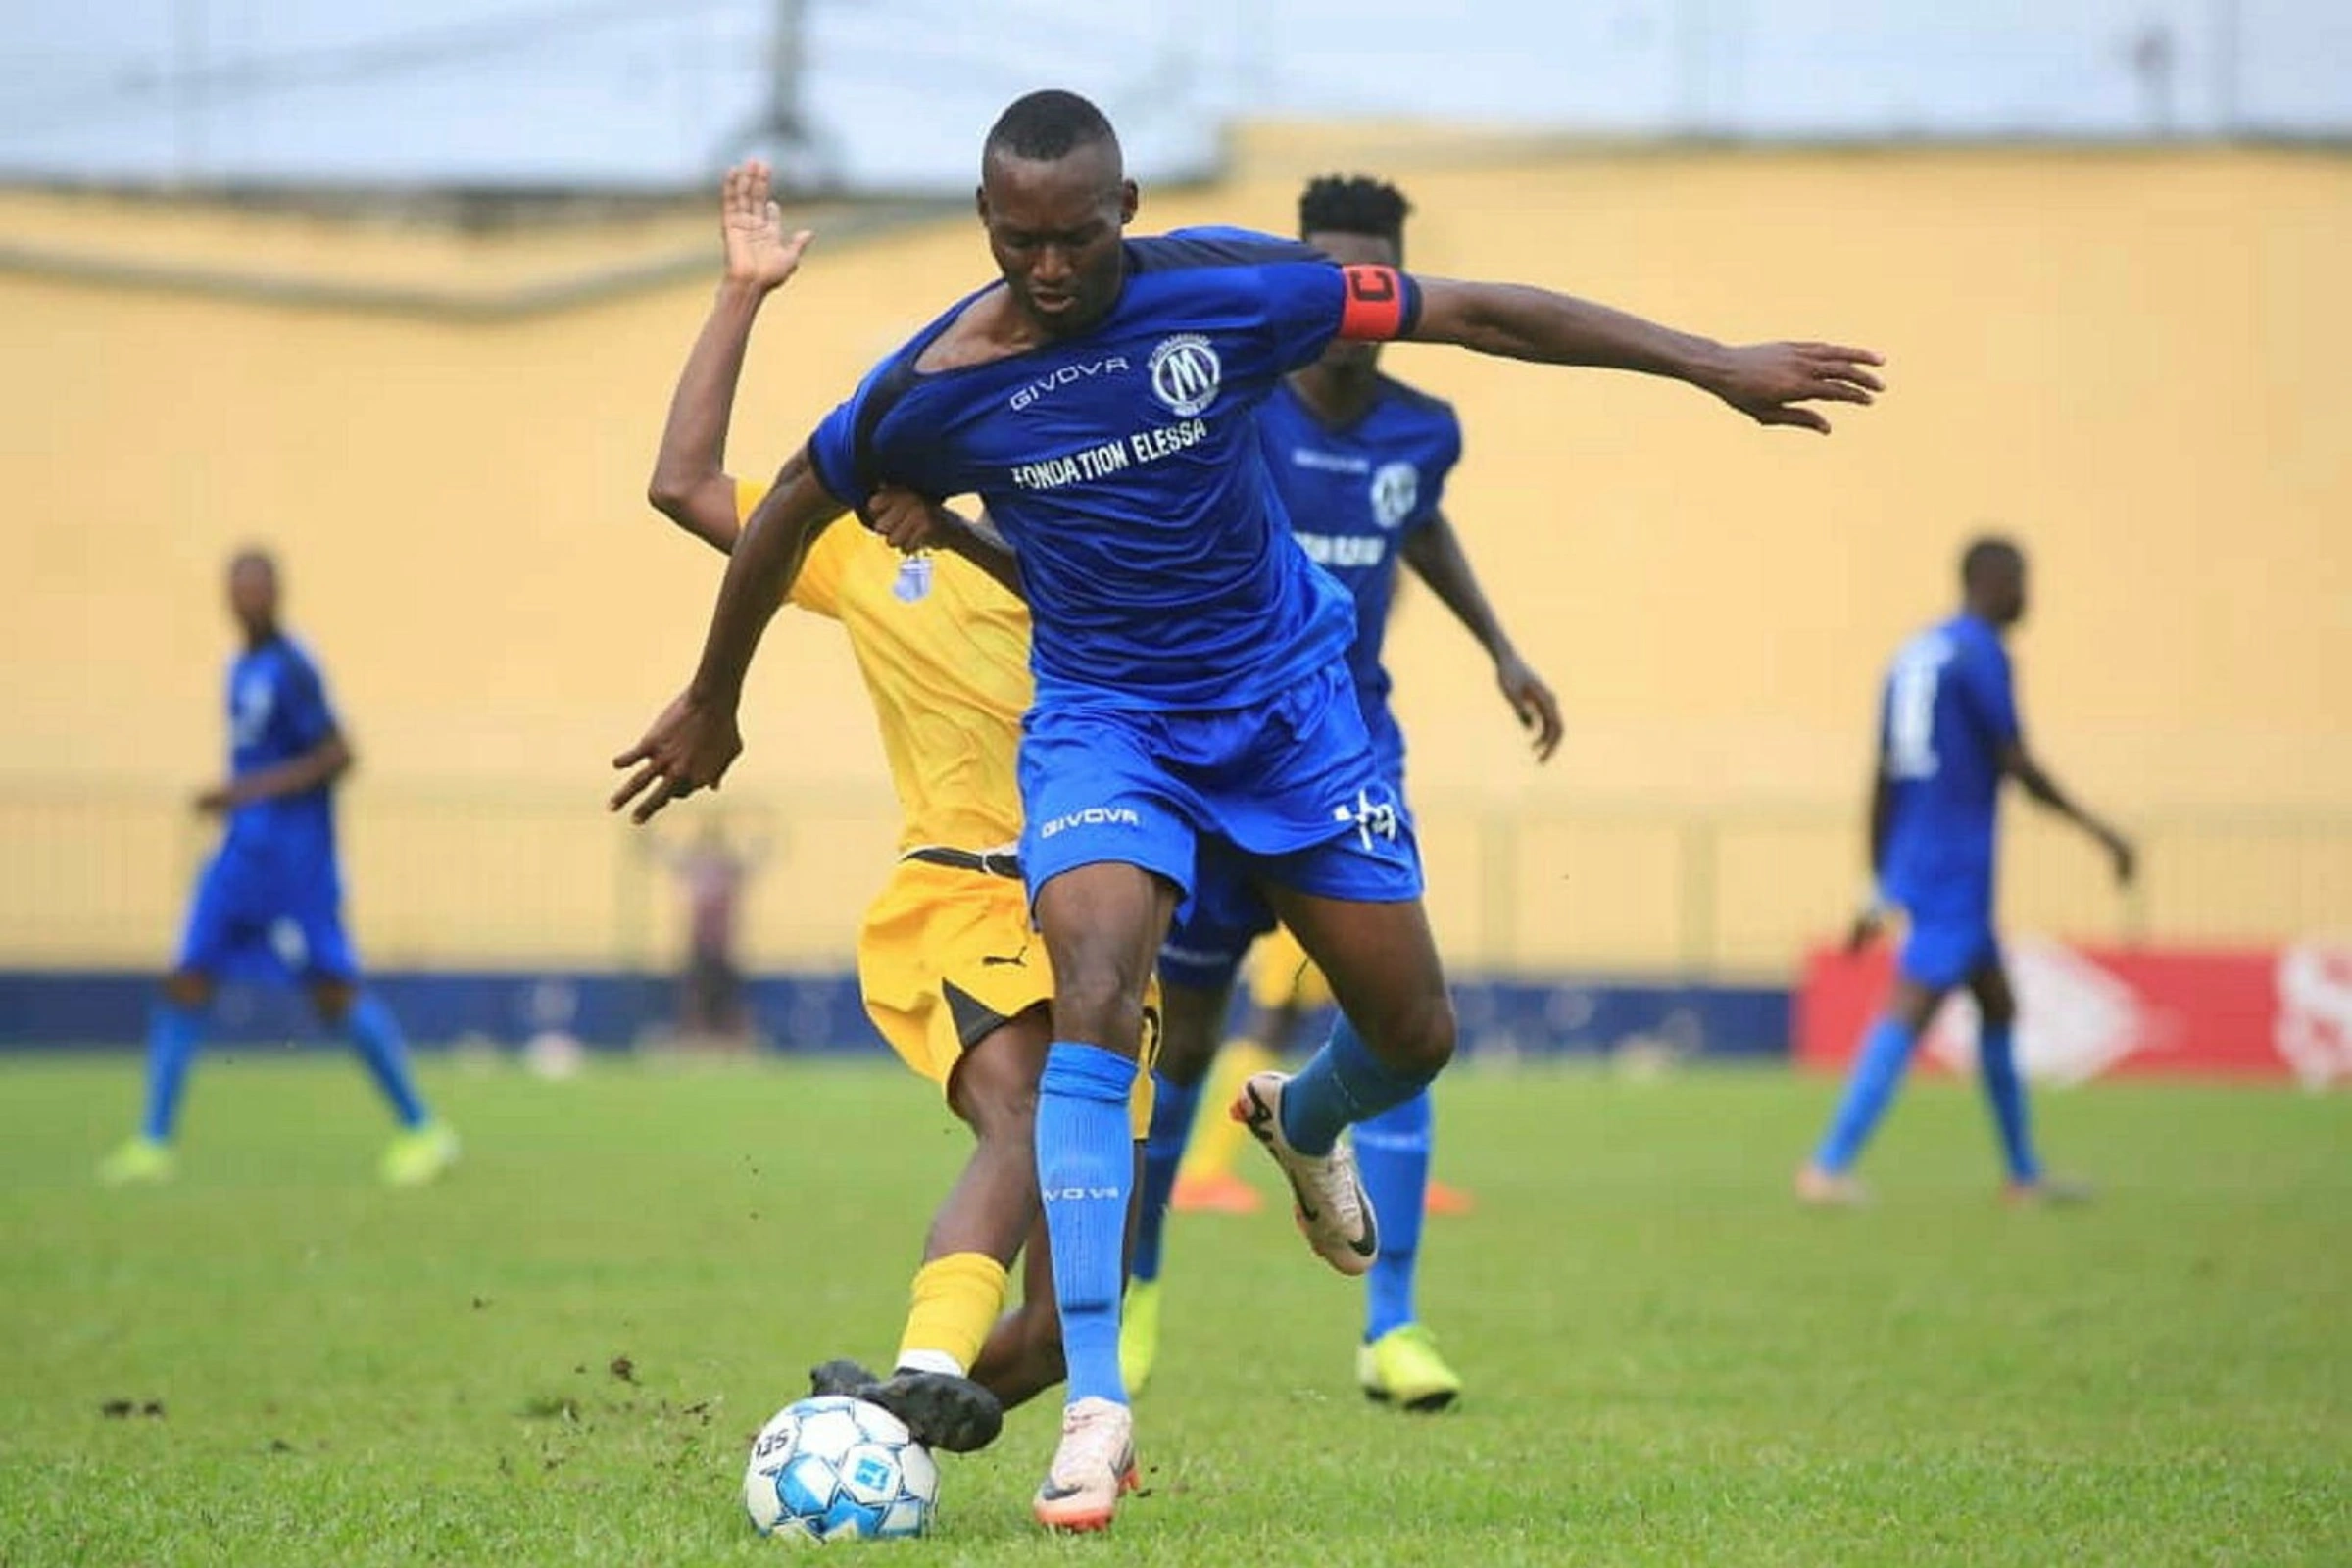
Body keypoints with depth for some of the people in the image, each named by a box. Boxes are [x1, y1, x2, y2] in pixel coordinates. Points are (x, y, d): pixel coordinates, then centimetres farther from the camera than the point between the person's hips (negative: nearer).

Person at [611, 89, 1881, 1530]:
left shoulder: (1226, 290, -16)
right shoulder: (932, 390, -14)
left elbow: (1472, 313, -12)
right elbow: (787, 515, 4)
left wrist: (1717, 366, -11)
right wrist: (713, 703, 15)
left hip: (1291, 702, 1)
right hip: (1103, 719, -1)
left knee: (1416, 1039, 4)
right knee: (1093, 1007, -26)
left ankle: (1306, 1122, 45)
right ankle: (1095, 1410, -26)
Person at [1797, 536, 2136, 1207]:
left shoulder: (1914, 653, 15)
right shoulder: (1981, 654, -10)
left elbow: (1882, 780, 17)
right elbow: (2018, 765, -14)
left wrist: (1879, 891, 19)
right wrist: (2097, 830, -6)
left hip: (1911, 866, 9)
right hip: (1955, 868, -9)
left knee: (1998, 1005, 17)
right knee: (1909, 1010, -13)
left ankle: (2024, 1173, 22)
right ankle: (1830, 1165, -19)